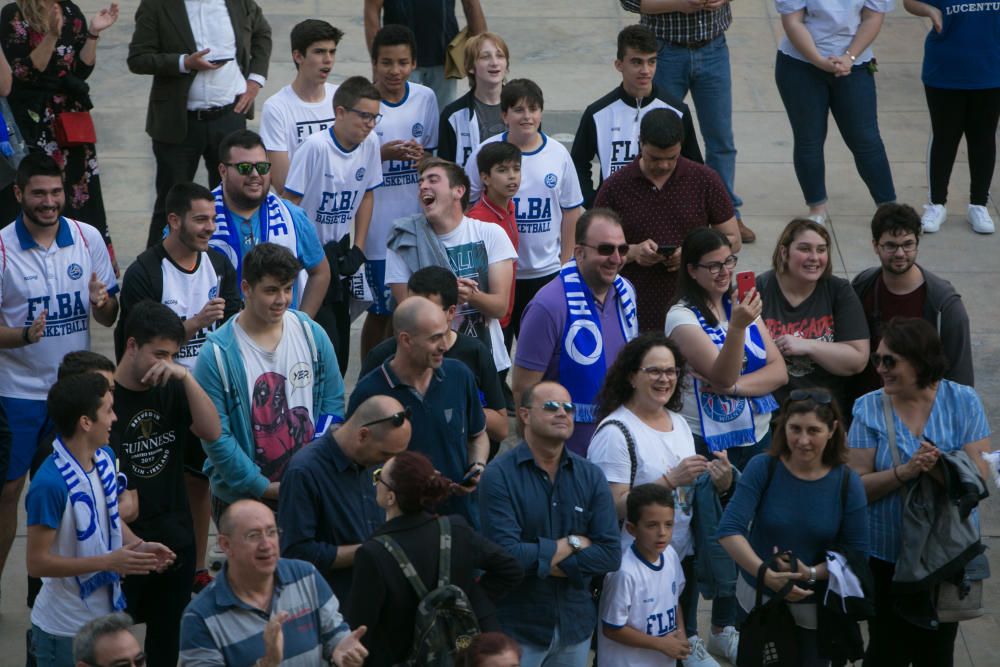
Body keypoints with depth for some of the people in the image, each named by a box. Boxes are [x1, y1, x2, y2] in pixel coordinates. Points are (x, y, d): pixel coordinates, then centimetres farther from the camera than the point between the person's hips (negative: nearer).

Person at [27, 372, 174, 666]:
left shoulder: (105, 457, 1)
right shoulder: (50, 483, -25)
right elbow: (37, 562, -22)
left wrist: (139, 546, -3)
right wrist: (109, 562, -25)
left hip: (107, 613, 8)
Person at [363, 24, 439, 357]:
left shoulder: (425, 98, 1)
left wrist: (421, 155, -11)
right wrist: (383, 154, -23)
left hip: (415, 218, 4)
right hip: (377, 223, -4)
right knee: (381, 309, 3)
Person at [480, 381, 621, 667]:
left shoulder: (591, 476, 3)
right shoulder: (499, 475, -11)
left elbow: (611, 554, -5)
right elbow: (506, 554, -20)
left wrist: (542, 562, -14)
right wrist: (572, 544, -10)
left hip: (576, 624, 4)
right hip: (517, 625, -4)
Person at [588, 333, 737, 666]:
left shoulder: (679, 423, 13)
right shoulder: (615, 432, -14)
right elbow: (614, 507, -20)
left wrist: (720, 483, -6)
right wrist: (671, 480, -26)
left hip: (684, 556, 7)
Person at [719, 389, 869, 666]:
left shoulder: (847, 482, -13)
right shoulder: (763, 468, -15)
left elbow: (856, 552, -10)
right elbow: (729, 531, -22)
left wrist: (811, 573, -26)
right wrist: (767, 574, -35)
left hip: (815, 609, -1)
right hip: (758, 600, 1)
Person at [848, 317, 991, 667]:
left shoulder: (962, 402, -5)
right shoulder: (869, 408, -6)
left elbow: (980, 476, -9)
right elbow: (856, 486, -12)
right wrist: (905, 472, -28)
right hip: (887, 556, -1)